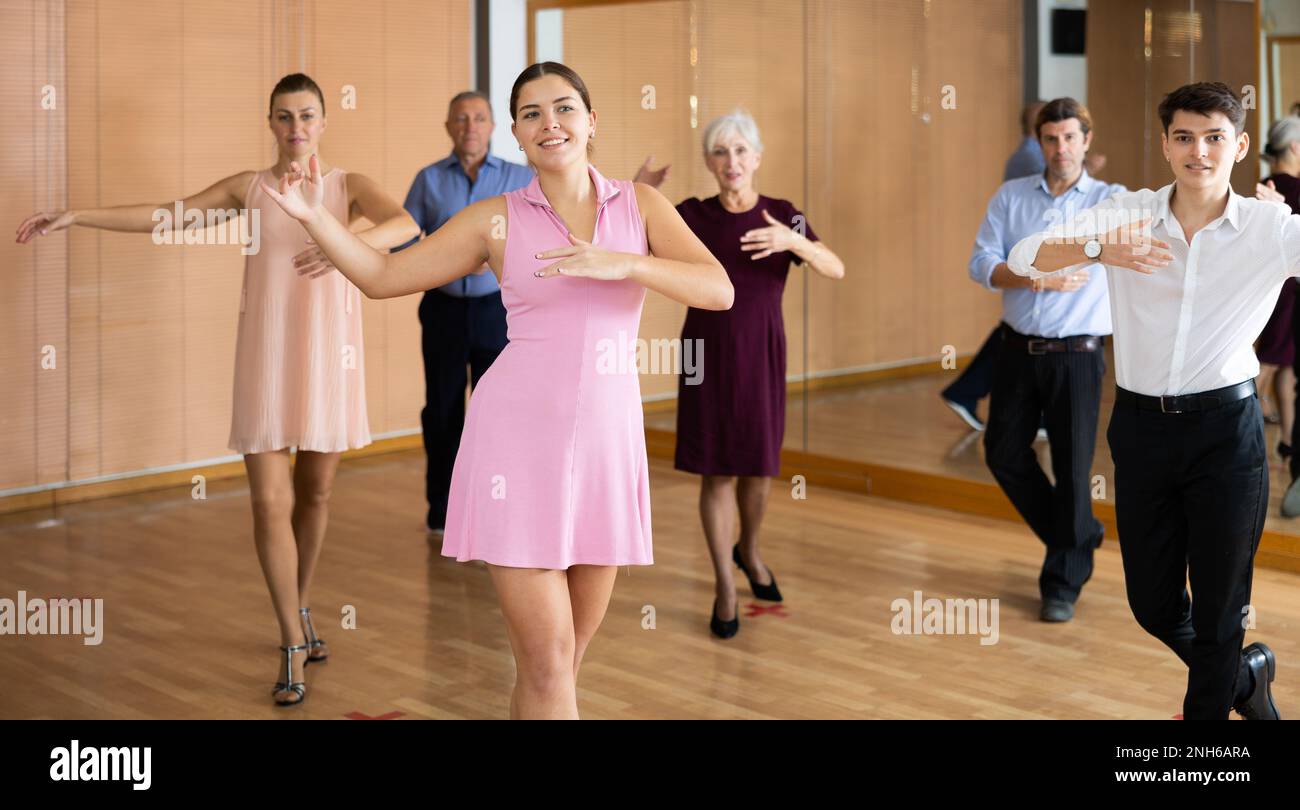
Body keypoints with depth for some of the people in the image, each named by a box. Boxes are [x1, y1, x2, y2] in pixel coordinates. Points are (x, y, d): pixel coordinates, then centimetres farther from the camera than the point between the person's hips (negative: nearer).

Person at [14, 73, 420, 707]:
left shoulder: (347, 185, 1)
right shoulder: (249, 187, 6)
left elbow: (404, 225, -19)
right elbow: (161, 217, 4)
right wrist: (75, 216, -2)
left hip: (327, 354, 0)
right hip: (266, 357, 0)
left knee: (315, 491, 12)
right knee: (269, 501, -6)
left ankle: (300, 610, 36)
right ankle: (295, 645, 5)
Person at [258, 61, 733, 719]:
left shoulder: (640, 204, 7)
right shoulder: (496, 218, 4)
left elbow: (721, 291, -7)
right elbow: (382, 276, 7)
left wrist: (622, 264, -20)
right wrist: (314, 215, -6)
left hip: (605, 440, 3)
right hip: (519, 436, -2)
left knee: (568, 655, 11)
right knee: (546, 659, -5)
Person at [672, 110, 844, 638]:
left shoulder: (783, 215, -2)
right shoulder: (691, 215, -1)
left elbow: (835, 269, -13)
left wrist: (792, 242, -32)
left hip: (761, 356, 1)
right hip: (707, 353, -1)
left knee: (758, 467, 9)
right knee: (716, 470, 0)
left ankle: (748, 551, 39)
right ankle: (725, 587, 12)